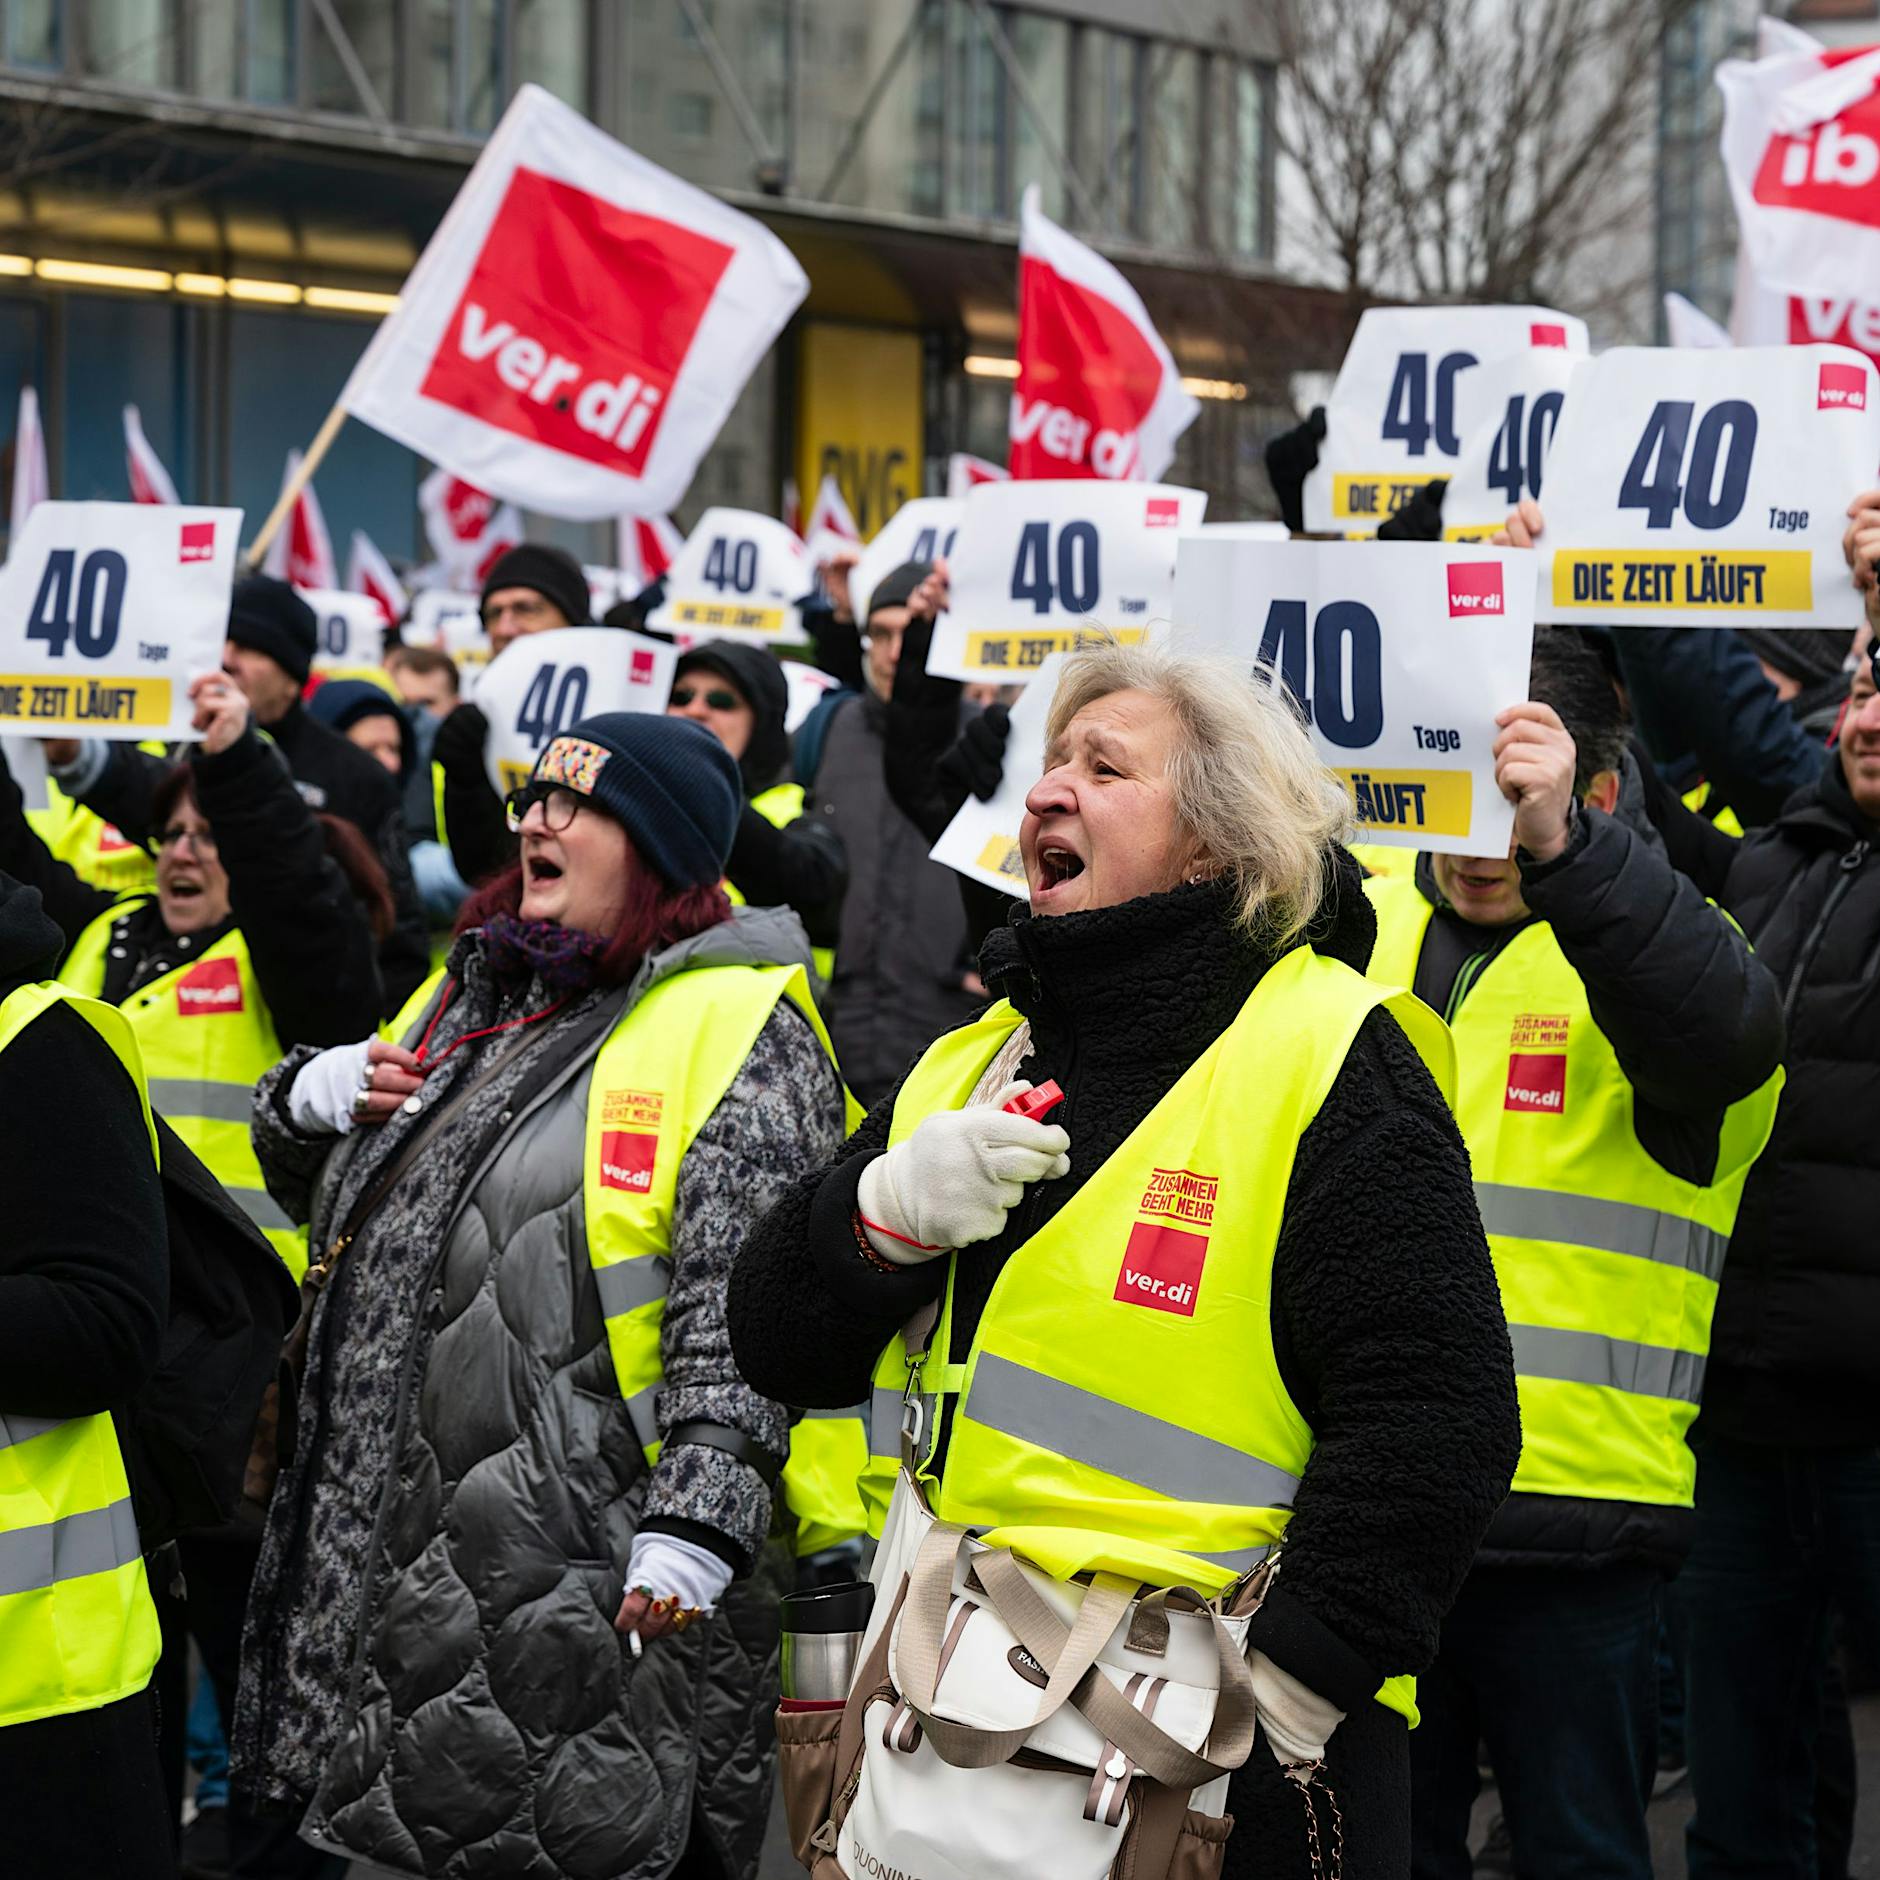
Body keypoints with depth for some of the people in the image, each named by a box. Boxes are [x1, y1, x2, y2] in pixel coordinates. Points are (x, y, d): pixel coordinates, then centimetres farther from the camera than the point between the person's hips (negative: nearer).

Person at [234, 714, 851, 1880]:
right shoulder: (475, 997, 17)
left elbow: (743, 1311, -16)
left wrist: (696, 1521, -23)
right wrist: (310, 1100, 7)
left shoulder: (740, 1026, -7)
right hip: (404, 1546, 8)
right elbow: (325, 1196, 29)